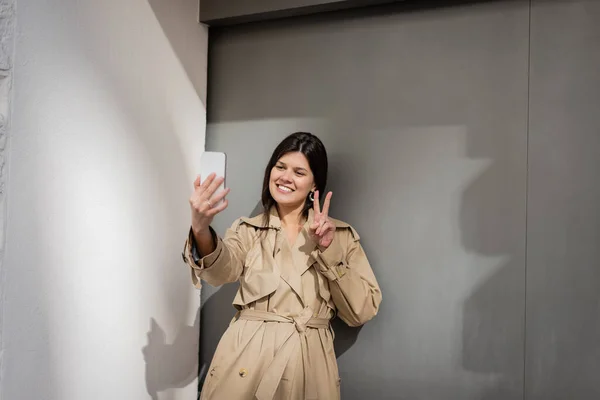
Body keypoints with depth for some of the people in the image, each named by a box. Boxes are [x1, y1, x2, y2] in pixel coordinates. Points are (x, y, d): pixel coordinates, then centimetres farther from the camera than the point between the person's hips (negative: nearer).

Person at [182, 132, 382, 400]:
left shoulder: (341, 235, 4)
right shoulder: (247, 231, 4)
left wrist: (329, 251, -12)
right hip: (246, 365, 0)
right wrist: (201, 230, -38)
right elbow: (221, 270, -17)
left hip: (309, 366, 0)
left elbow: (362, 311, -1)